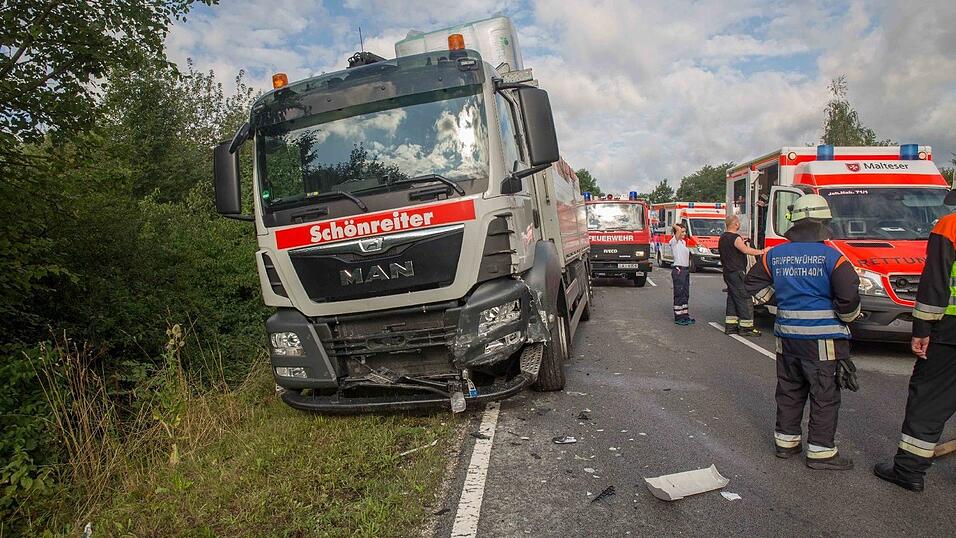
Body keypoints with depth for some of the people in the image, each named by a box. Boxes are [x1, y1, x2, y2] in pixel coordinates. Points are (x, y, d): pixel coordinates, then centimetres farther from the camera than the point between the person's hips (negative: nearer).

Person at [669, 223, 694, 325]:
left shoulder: (683, 242, 16)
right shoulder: (674, 242, -9)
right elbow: (679, 230, -25)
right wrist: (675, 227, -5)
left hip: (686, 269, 9)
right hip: (678, 270, -9)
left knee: (685, 294, 12)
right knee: (679, 294, -4)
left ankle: (685, 316, 19)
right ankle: (678, 318, 1)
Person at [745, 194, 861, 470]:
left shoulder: (775, 254, 3)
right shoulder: (832, 257, -12)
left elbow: (755, 284, 12)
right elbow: (848, 297, -14)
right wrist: (849, 316, 5)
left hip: (787, 335, 5)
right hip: (823, 338, -5)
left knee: (789, 389, 17)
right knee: (825, 396, 6)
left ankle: (786, 440, 26)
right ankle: (821, 450, 14)